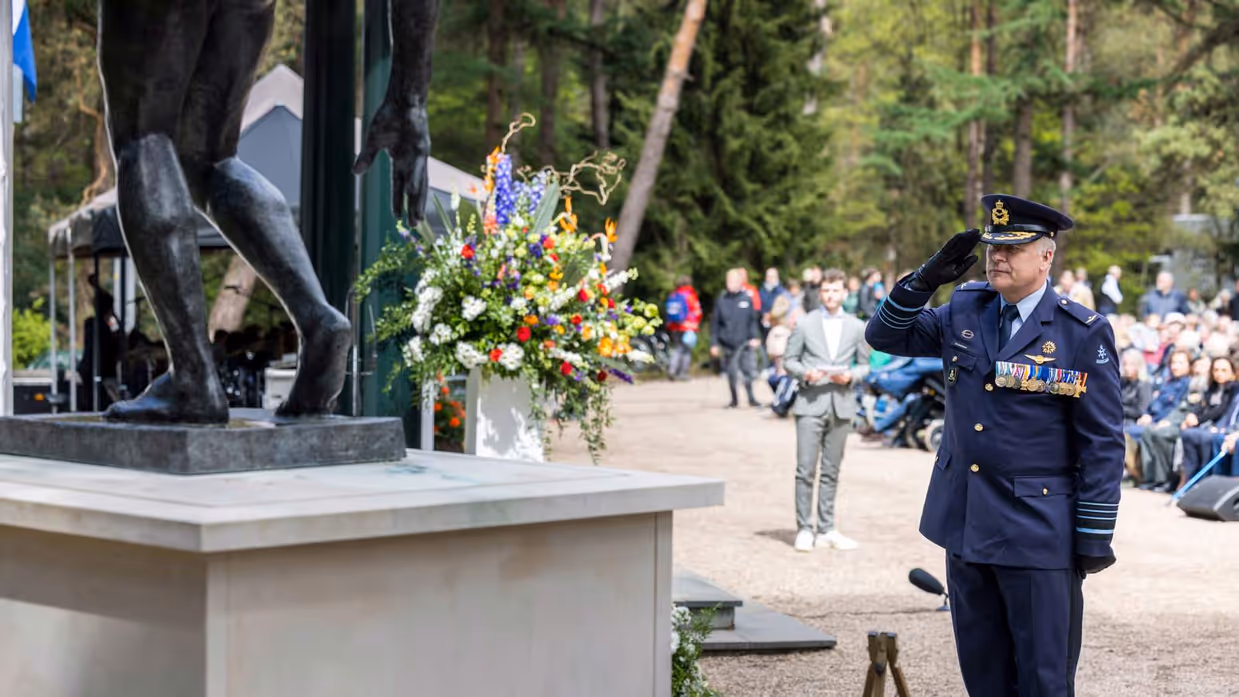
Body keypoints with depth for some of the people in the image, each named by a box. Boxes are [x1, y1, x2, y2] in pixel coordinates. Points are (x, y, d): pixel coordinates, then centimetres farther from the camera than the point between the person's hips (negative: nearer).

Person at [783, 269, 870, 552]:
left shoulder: (857, 327, 10)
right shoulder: (804, 324, 4)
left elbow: (864, 365, 14)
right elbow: (789, 361, 6)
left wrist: (850, 376, -7)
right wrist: (805, 374, -13)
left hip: (841, 404, 2)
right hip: (810, 404, -2)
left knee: (831, 472, 7)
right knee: (805, 469, -6)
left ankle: (826, 530, 12)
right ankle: (804, 529, -2)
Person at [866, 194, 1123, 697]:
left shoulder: (1083, 334, -8)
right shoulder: (964, 310, 6)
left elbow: (1103, 443, -8)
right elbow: (885, 336, 11)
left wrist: (1095, 537, -10)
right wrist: (926, 279, -5)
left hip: (1038, 533, -5)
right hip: (964, 524, 5)